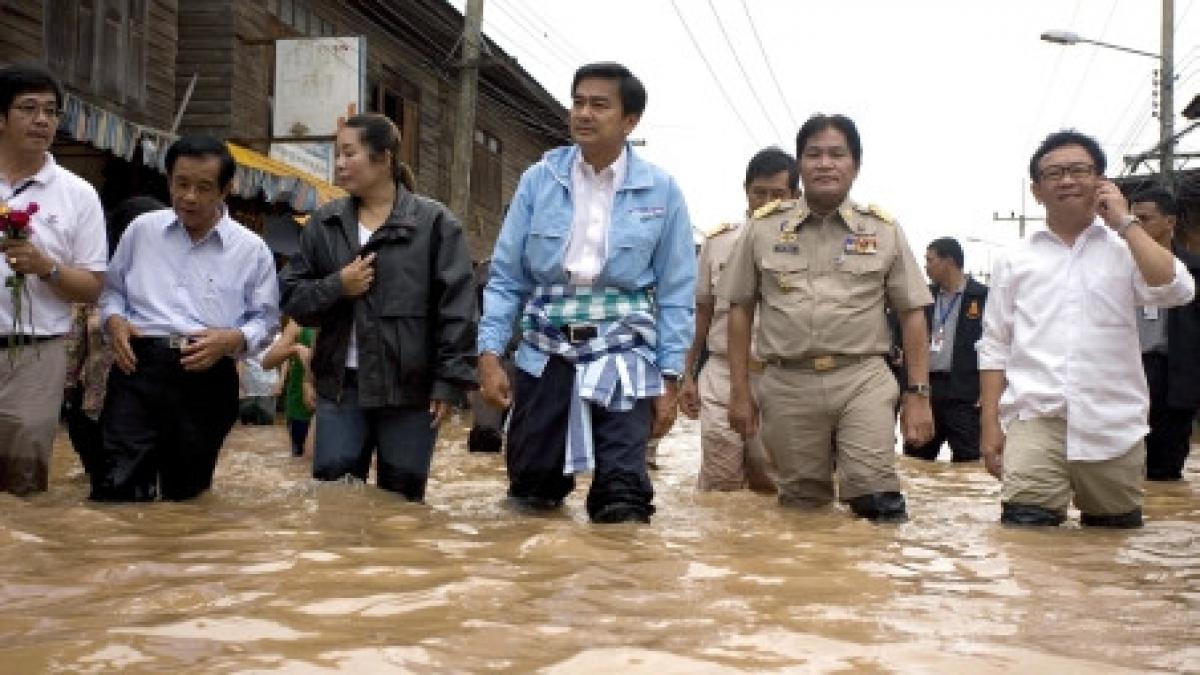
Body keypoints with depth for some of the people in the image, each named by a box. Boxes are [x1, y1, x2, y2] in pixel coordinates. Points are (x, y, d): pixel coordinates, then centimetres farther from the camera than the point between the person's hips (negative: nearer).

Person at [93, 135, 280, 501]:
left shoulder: (251, 249, 4)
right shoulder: (142, 230, 10)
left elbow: (265, 319, 8)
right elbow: (112, 290, 20)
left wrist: (232, 339, -12)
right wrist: (114, 321, -1)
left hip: (207, 379, 0)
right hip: (138, 367, 0)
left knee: (186, 494, 10)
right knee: (114, 488, -14)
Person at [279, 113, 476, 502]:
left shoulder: (433, 222, -3)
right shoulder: (324, 223, 10)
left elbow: (456, 309, -6)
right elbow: (292, 298, 11)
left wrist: (450, 380, -11)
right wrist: (336, 287, -8)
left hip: (410, 387, -3)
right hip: (341, 384, 3)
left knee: (401, 502, 7)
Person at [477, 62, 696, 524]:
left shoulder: (661, 191, -1)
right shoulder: (538, 180, 2)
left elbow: (674, 293, 2)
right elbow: (506, 277, 4)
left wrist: (670, 380, -1)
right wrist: (489, 353, -6)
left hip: (623, 354, -2)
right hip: (545, 353, 2)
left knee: (622, 502, -7)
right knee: (530, 496, 11)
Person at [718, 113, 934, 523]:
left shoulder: (884, 231, 7)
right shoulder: (764, 229, 8)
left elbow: (912, 314, 8)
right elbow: (740, 309, 10)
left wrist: (918, 394, 1)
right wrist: (740, 392, 6)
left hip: (863, 380, -1)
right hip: (788, 384, 1)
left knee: (876, 501, -11)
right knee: (802, 506, 10)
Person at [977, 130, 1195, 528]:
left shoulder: (1127, 250, 10)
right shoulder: (1015, 261, 13)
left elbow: (1176, 291, -10)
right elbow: (995, 347, 12)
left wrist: (1125, 222, -3)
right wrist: (989, 426, 3)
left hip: (1114, 427, 1)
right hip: (1034, 421, 0)